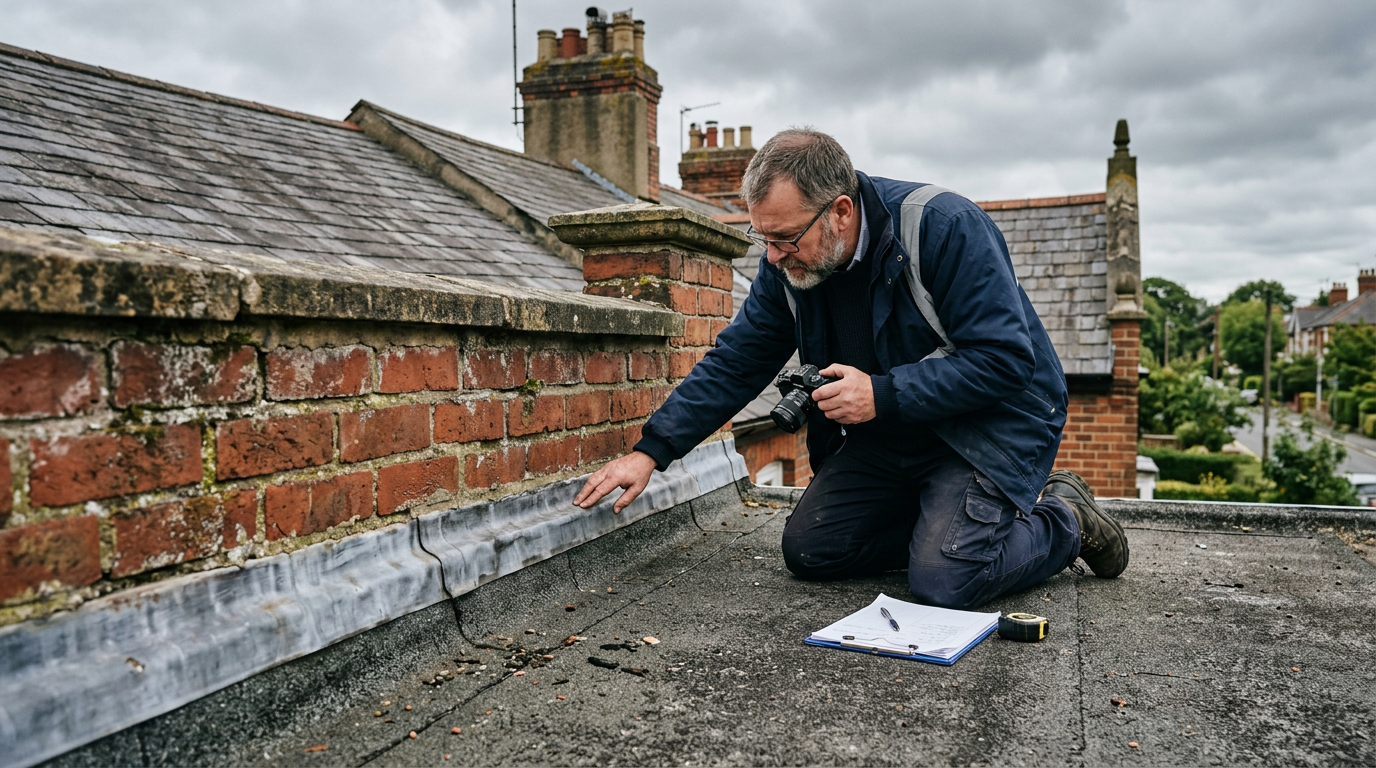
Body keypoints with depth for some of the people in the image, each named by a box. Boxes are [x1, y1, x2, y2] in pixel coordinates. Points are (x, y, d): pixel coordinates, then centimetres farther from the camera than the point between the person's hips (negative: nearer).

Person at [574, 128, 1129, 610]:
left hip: (994, 420, -6)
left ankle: (1063, 522, 5)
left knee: (943, 583, -24)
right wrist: (650, 451, -8)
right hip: (891, 431, 7)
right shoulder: (789, 261, -6)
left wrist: (882, 394, -30)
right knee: (810, 550, -4)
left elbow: (1005, 359, -26)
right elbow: (734, 363, 0)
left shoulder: (946, 227, -26)